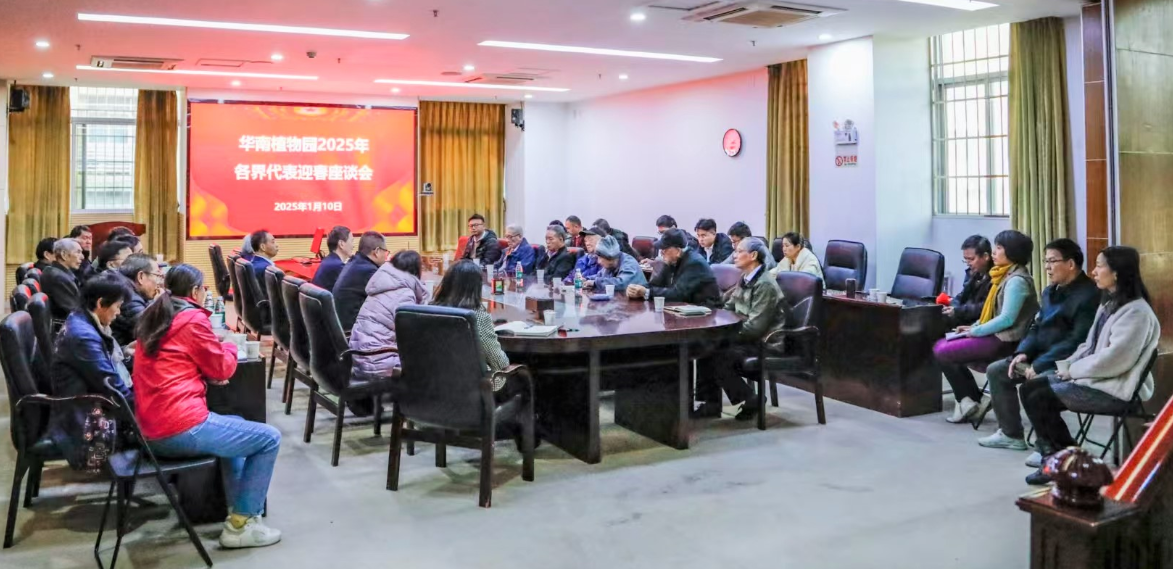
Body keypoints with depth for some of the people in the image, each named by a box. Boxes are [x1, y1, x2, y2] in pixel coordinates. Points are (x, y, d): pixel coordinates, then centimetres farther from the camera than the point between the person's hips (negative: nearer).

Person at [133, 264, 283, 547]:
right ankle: (240, 525, 4)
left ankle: (238, 509, 28)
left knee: (236, 425, 31)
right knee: (270, 438, 0)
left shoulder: (151, 318, 16)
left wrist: (215, 346, 15)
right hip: (181, 429, -10)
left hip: (152, 432, 10)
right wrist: (230, 346, 18)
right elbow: (221, 370, -1)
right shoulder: (193, 319, -9)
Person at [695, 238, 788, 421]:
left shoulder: (765, 284, -19)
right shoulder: (745, 280, 9)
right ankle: (711, 402, 3)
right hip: (747, 338, 9)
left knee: (718, 356, -22)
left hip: (763, 343, -9)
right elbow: (728, 308, 16)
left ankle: (750, 401, -4)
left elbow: (755, 328, -24)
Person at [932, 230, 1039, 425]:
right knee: (940, 346, 5)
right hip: (996, 336, 10)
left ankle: (969, 400, 2)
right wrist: (973, 327, 6)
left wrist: (975, 331, -14)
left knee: (943, 352, -12)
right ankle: (973, 400, 5)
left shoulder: (1017, 280, -17)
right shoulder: (1005, 276, 15)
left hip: (1004, 341, -10)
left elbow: (1007, 319, -23)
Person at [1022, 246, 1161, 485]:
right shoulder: (1109, 303, 13)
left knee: (1040, 400, -19)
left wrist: (1073, 371, -14)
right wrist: (1068, 365, 0)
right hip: (1091, 375, 10)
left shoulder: (1136, 312, -18)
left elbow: (1113, 359, -24)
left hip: (1113, 388, -10)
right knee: (1029, 388, -2)